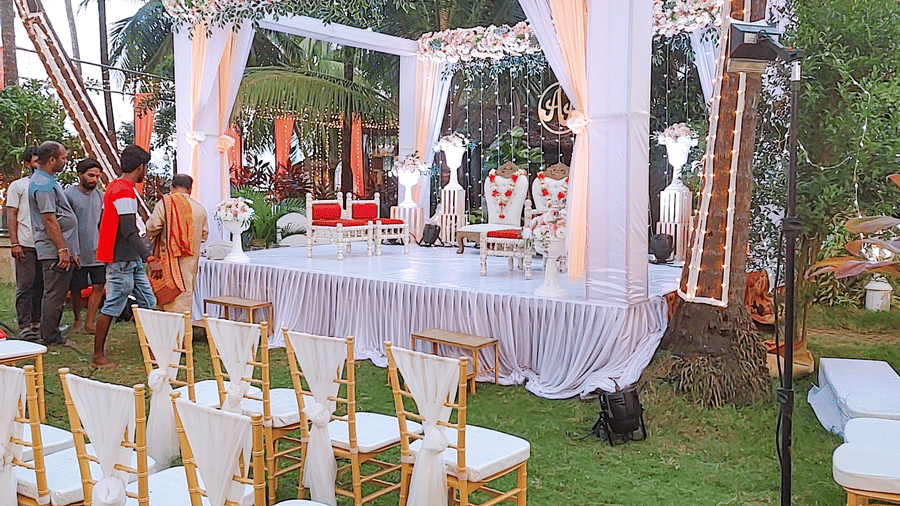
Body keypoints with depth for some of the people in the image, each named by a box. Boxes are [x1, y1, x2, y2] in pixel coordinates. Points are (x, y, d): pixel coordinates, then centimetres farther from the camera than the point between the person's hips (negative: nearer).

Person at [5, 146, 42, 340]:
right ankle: (25, 327, 1)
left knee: (41, 286, 7)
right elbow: (11, 216, -1)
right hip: (26, 245, -4)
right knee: (25, 287, -2)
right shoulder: (18, 185, 3)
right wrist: (14, 243, -9)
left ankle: (37, 324, 15)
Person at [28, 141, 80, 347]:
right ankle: (51, 337, 1)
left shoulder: (47, 181, 19)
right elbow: (50, 221, -20)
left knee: (56, 294, 15)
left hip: (60, 251, 11)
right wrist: (62, 249, -21)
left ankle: (50, 334, 22)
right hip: (54, 251, -11)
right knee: (54, 294, -5)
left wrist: (70, 250, 24)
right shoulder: (43, 185, -15)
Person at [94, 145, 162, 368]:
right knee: (112, 307, -2)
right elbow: (130, 231, -27)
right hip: (121, 260, -10)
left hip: (131, 260, 10)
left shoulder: (115, 187, 14)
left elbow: (105, 222, 21)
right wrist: (150, 259, -34)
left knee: (148, 302, 11)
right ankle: (98, 357, 7)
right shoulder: (125, 192, -18)